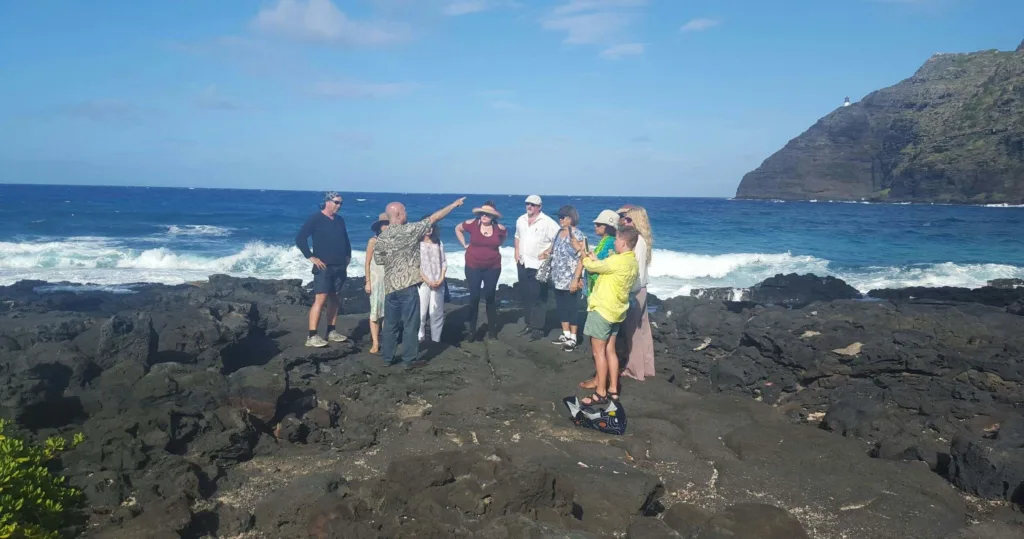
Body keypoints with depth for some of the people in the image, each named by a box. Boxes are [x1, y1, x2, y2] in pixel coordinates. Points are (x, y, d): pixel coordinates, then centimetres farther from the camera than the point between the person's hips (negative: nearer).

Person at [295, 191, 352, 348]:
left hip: (339, 267, 7)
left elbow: (345, 240, 27)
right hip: (323, 267, -7)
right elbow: (300, 238, -13)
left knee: (334, 300, 11)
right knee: (320, 299, -13)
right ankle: (311, 336, -12)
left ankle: (331, 332, 20)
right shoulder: (316, 219, -7)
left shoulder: (340, 221, 12)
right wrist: (311, 257, -15)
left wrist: (348, 256, 14)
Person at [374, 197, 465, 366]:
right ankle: (410, 358, 6)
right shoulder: (409, 230, -10)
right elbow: (433, 218, -6)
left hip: (390, 286, 6)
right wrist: (454, 204, 1)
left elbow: (377, 257, 16)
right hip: (407, 285, -6)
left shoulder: (381, 237, 7)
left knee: (390, 323, 13)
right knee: (410, 323, 1)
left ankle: (387, 357, 19)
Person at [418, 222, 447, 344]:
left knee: (437, 312, 3)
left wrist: (441, 279, -4)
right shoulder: (417, 244, 0)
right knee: (421, 312, -5)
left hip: (438, 283, 3)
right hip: (423, 282, -3)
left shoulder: (439, 243, 13)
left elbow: (444, 262, 10)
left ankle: (436, 339, 9)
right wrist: (427, 281, -11)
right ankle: (419, 339, 1)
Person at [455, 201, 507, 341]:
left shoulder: (499, 228, -8)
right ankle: (471, 330, 10)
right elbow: (458, 229, 9)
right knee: (474, 297, 0)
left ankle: (492, 329, 22)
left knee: (490, 297, 9)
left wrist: (495, 246, 7)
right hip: (473, 266, -1)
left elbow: (505, 235, 17)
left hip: (493, 267, 1)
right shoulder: (472, 224, -11)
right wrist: (464, 244, 3)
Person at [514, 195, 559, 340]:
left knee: (538, 297, -4)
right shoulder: (521, 220, 10)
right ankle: (528, 324, 22)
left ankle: (538, 327, 1)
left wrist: (547, 252, -16)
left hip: (538, 265, -6)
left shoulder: (547, 222, -12)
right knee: (525, 295, 12)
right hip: (523, 263, 7)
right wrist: (517, 252, 12)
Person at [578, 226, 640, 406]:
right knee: (610, 350, 15)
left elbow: (592, 266, -9)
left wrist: (586, 258, 11)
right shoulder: (632, 263, 7)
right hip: (616, 310, 9)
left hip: (602, 309, -9)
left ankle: (601, 393, 3)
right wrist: (594, 258, 6)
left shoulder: (617, 260, -21)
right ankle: (613, 389, 20)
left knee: (599, 352, -1)